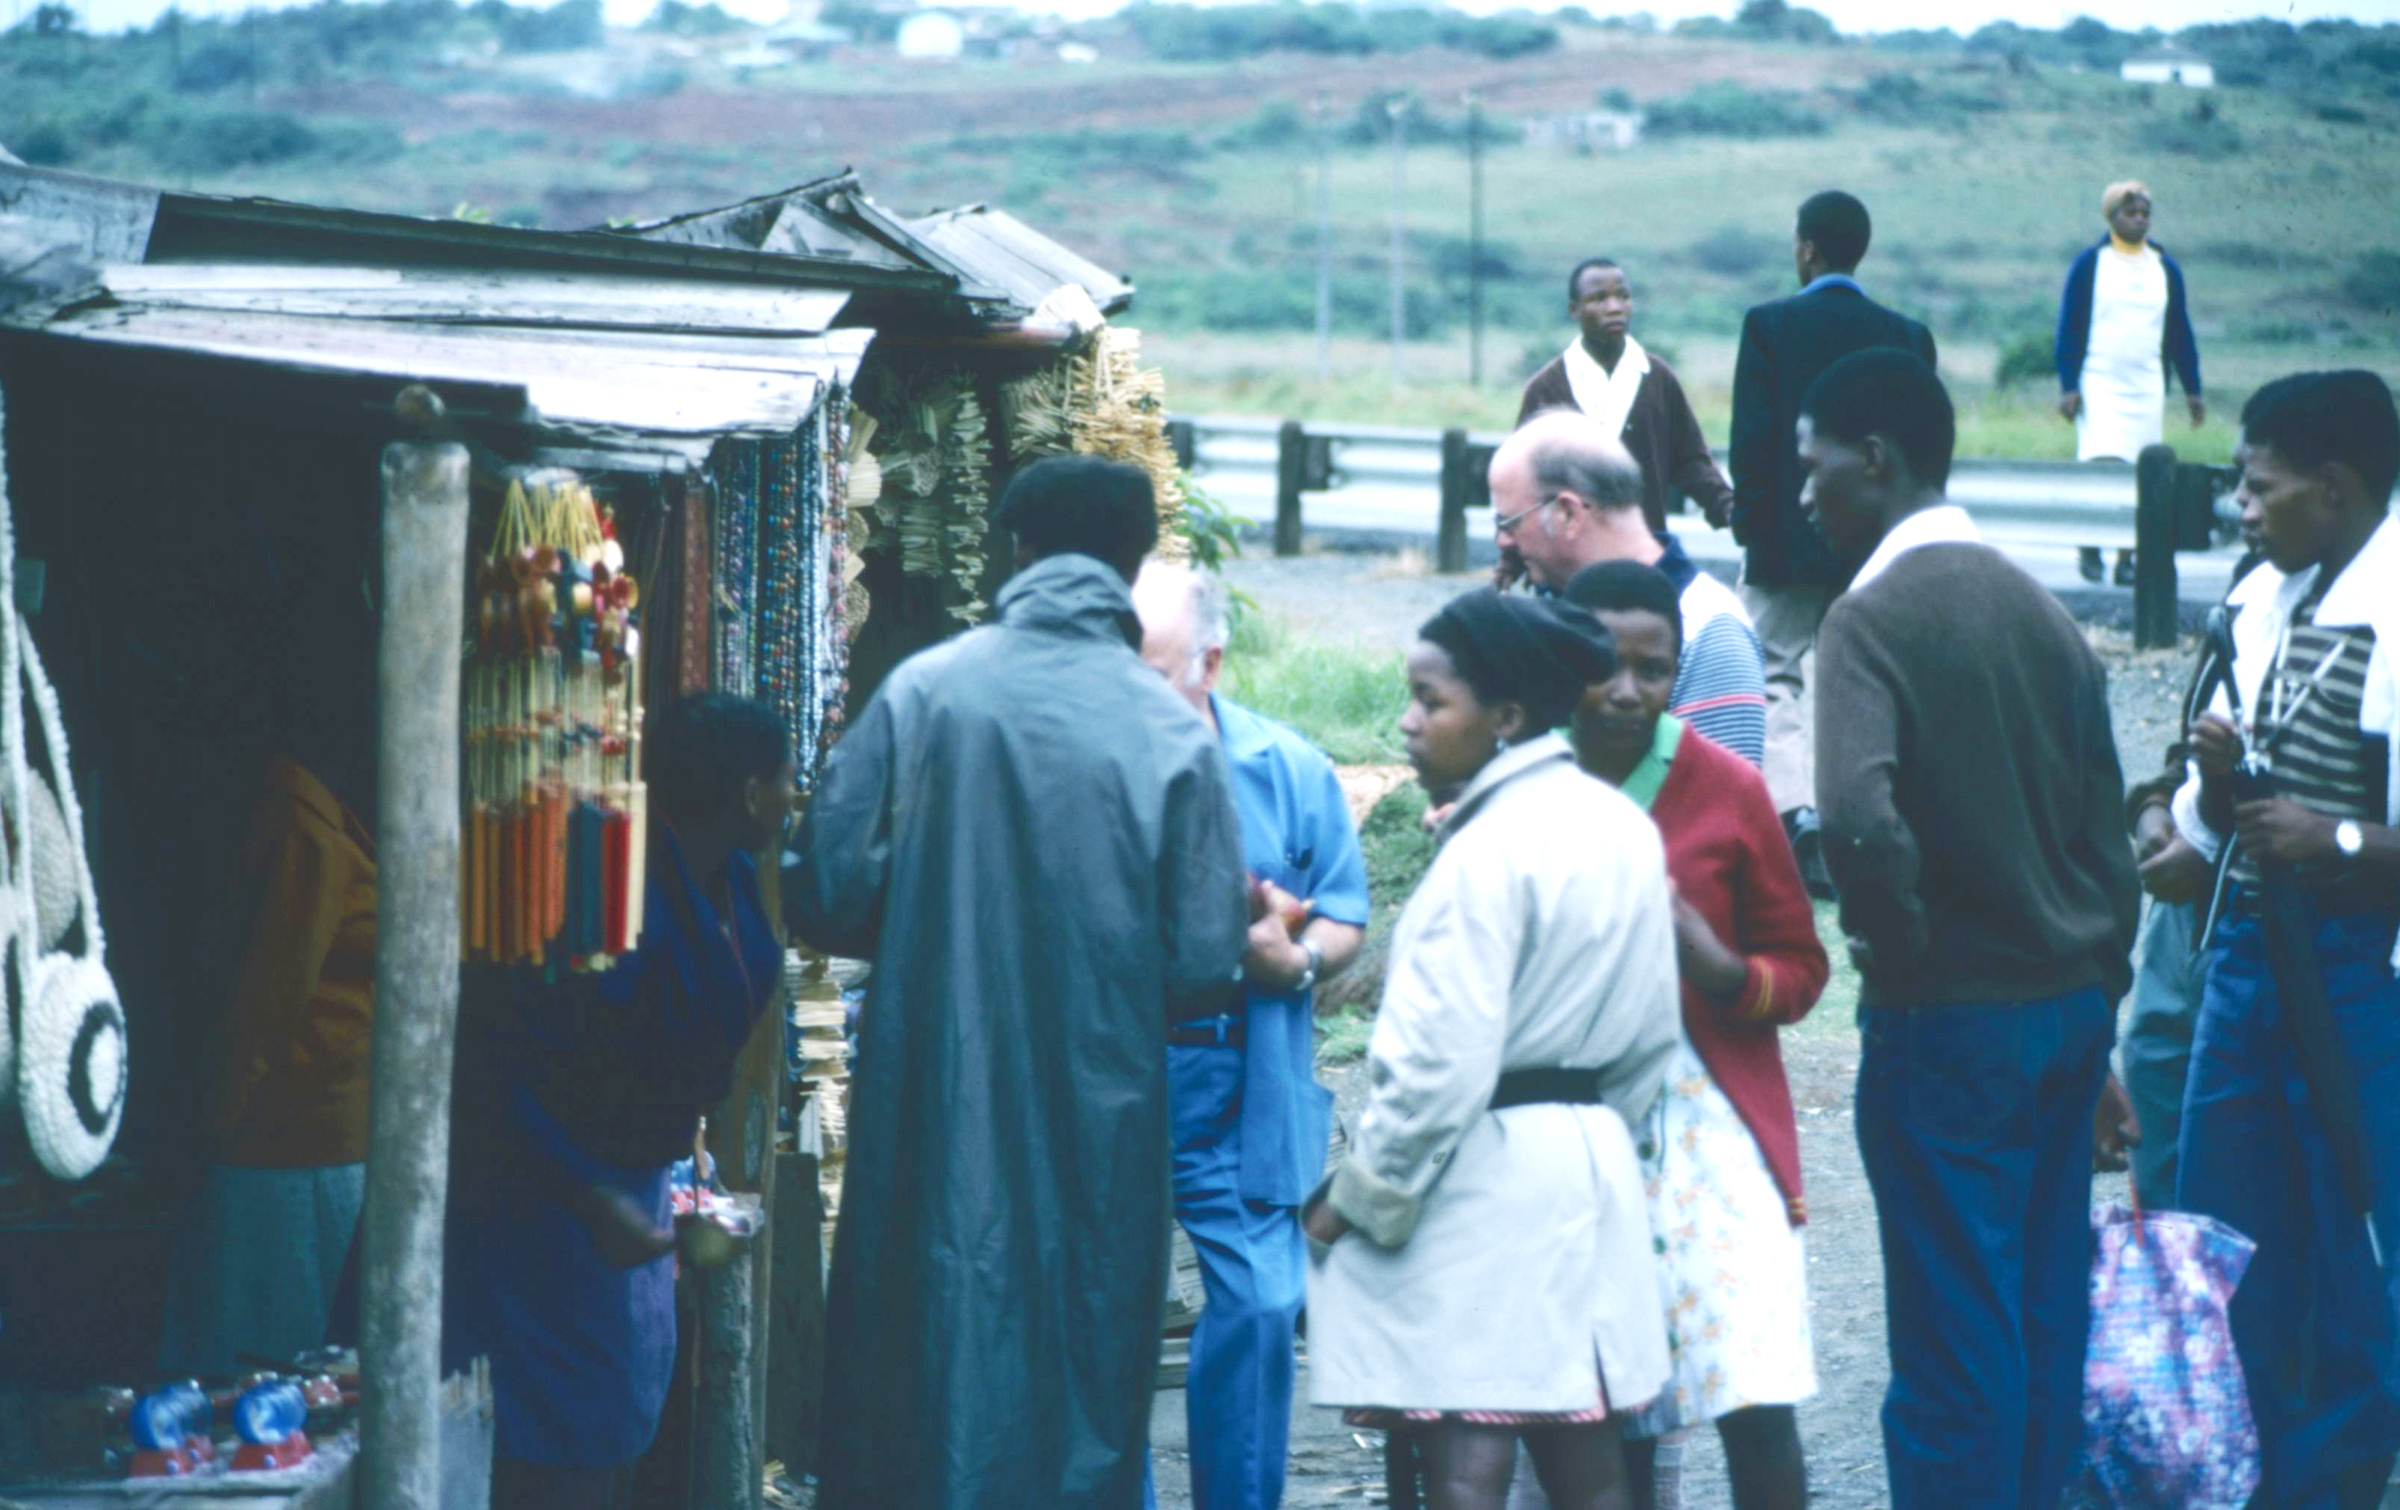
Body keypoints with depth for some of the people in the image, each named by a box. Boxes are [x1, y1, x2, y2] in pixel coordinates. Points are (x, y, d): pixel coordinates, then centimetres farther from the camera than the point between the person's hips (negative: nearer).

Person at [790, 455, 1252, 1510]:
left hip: (929, 1112, 1)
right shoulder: (1173, 732, -6)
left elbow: (827, 897, -5)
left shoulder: (921, 692, -4)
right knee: (1077, 1376, 8)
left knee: (903, 1387, 11)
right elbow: (1203, 966, -7)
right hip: (1095, 1132, -1)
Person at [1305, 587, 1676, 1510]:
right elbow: (1652, 1034, 14)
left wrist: (1355, 1199, -9)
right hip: (1586, 1170, 9)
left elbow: (1437, 1062, -19)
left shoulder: (1487, 852, -17)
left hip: (1475, 1181, -9)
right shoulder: (1625, 833, 8)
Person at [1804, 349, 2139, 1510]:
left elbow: (1858, 818, -30)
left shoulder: (1875, 617, -14)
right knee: (2047, 1315, 14)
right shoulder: (2039, 610, 9)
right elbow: (2107, 834, 13)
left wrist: (1900, 947, -13)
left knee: (1955, 1338, -1)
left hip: (1951, 1023, -7)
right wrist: (2097, 995, 19)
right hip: (2072, 1008, 7)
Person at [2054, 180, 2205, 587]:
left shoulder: (2165, 267, 12)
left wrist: (2192, 389, 12)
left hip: (2148, 387, 4)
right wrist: (2068, 386, -7)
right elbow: (2069, 328, 1)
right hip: (2098, 382, -4)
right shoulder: (2090, 263, 1)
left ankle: (2126, 559, 7)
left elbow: (2180, 332, 16)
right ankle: (2090, 547, 1)